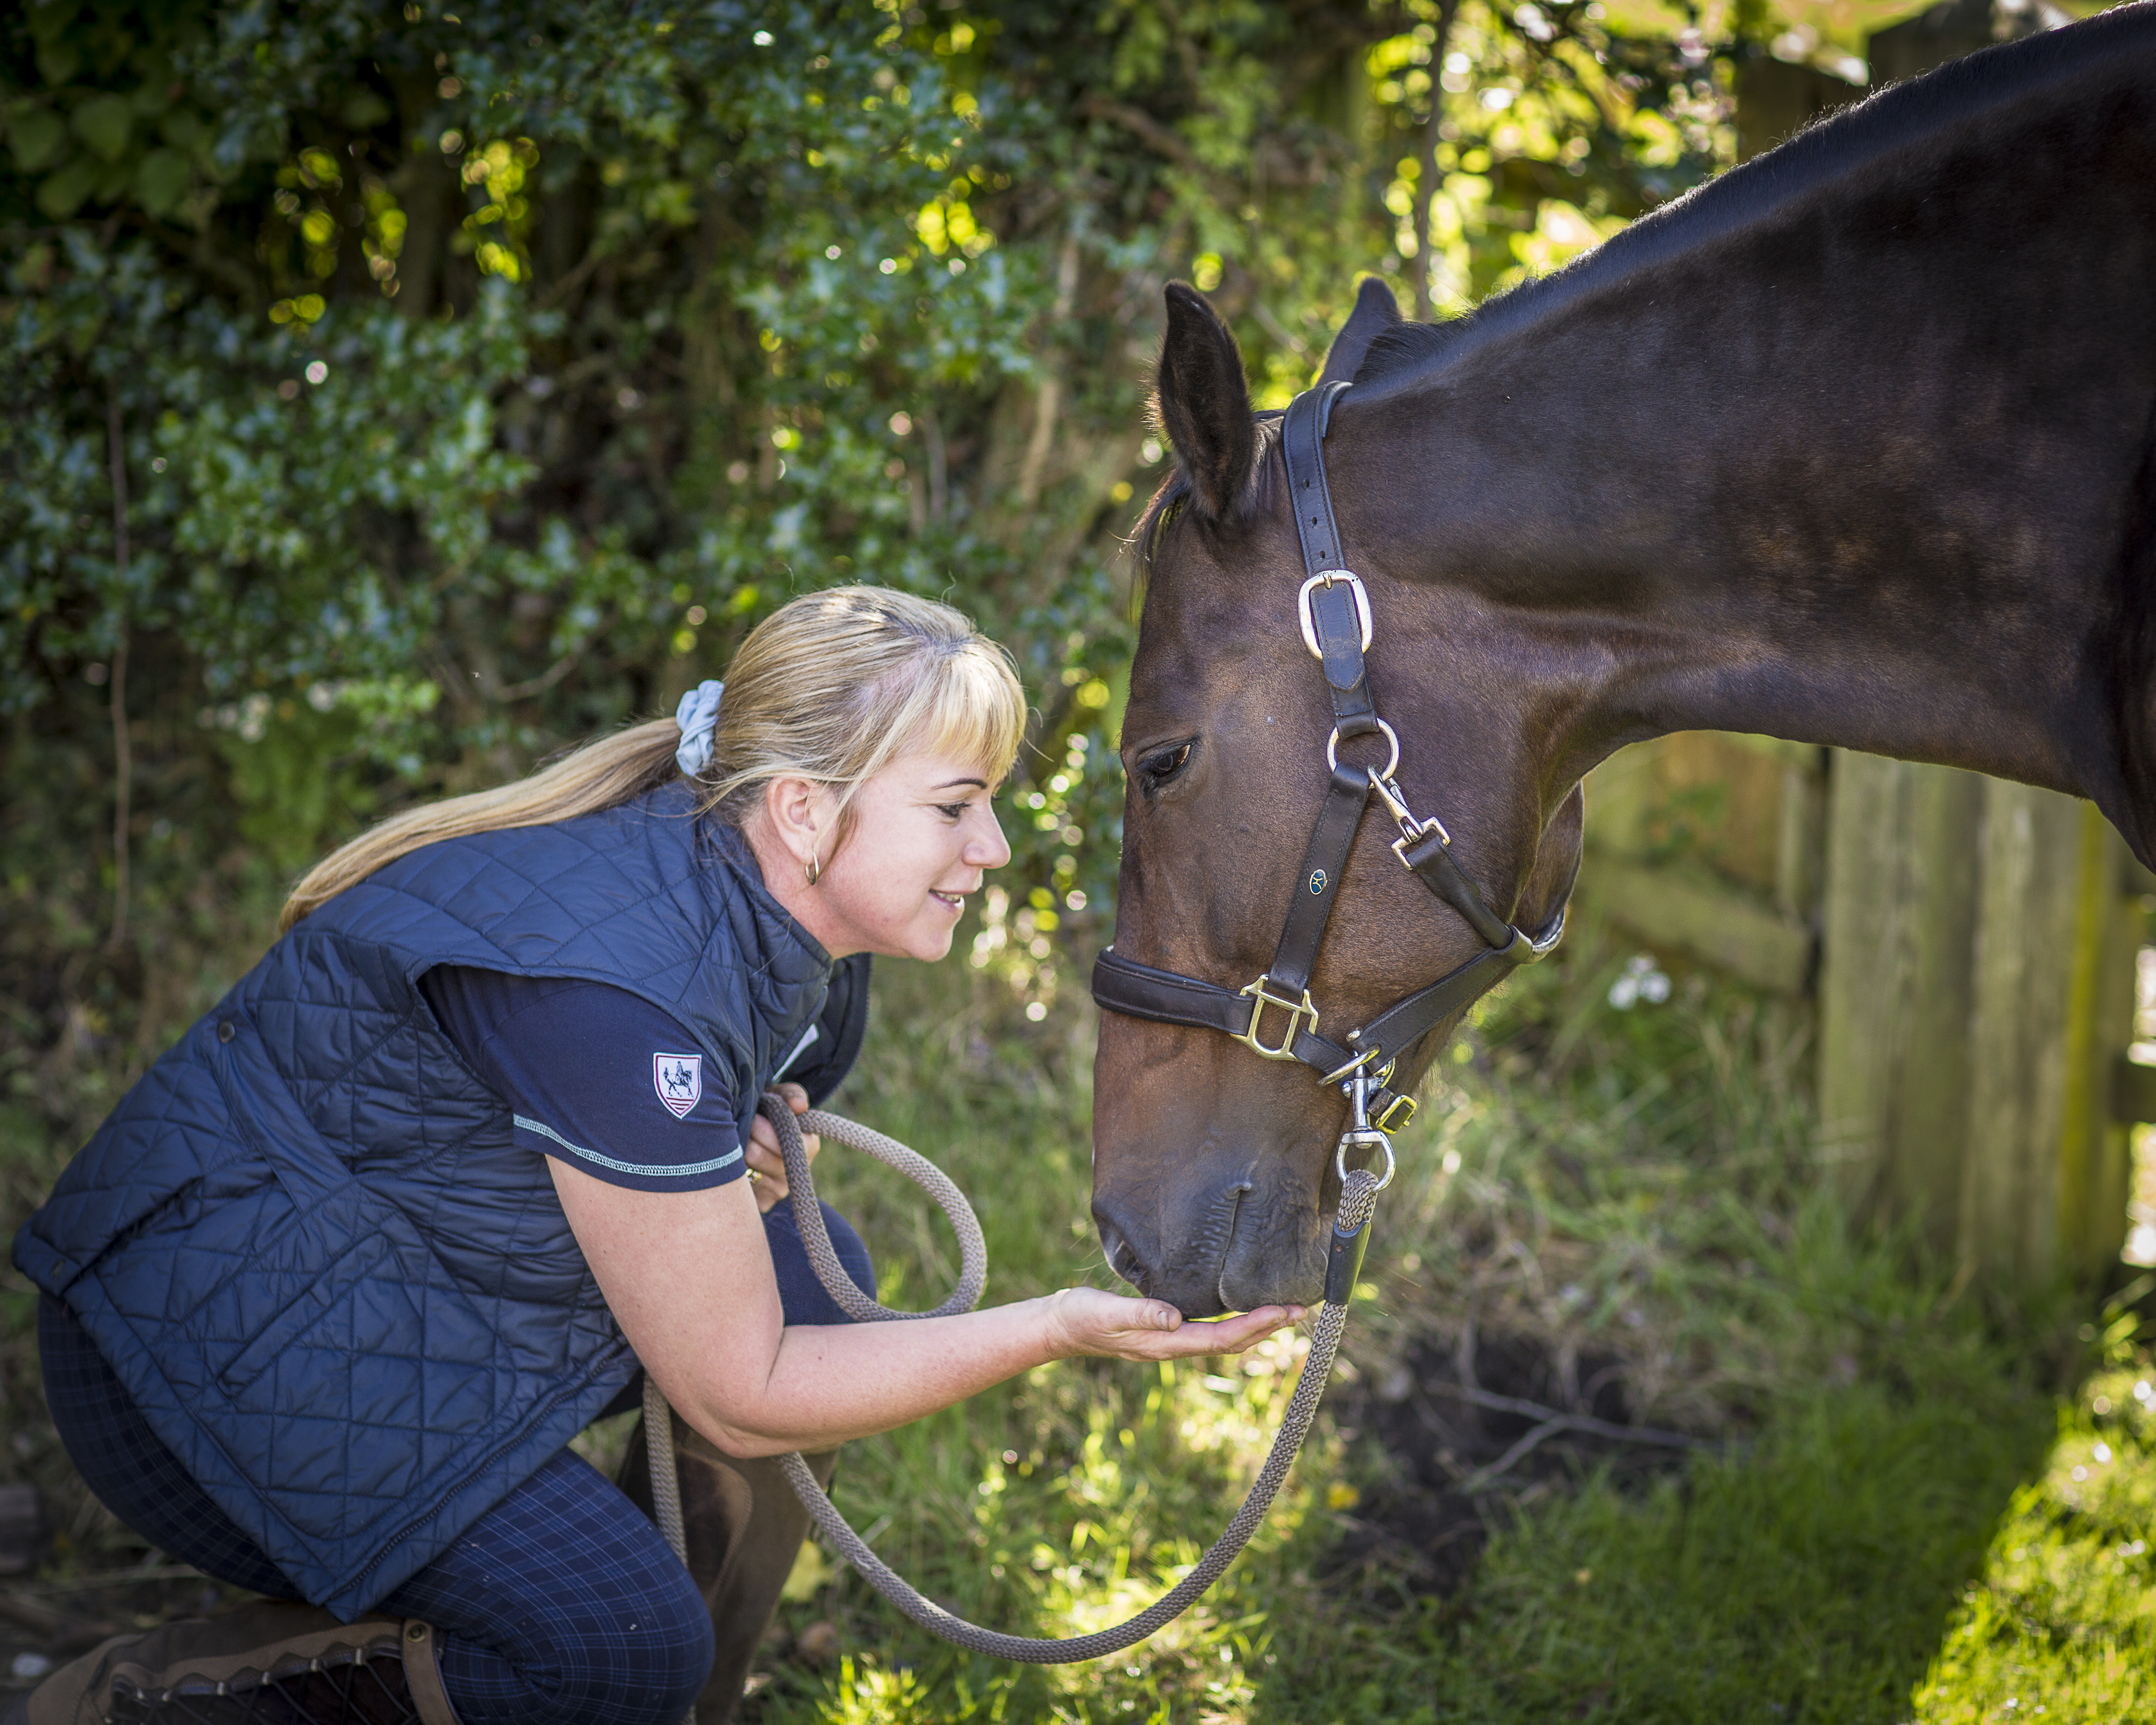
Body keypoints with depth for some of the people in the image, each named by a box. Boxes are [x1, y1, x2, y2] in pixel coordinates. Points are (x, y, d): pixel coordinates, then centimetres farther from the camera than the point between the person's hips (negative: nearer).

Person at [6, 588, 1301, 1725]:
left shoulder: (810, 932, -2)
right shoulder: (621, 990, -31)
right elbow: (738, 1395, -23)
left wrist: (739, 1168, -7)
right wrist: (1059, 1330, -25)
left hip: (417, 1280, 10)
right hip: (214, 1340, -10)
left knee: (813, 1272, 5)